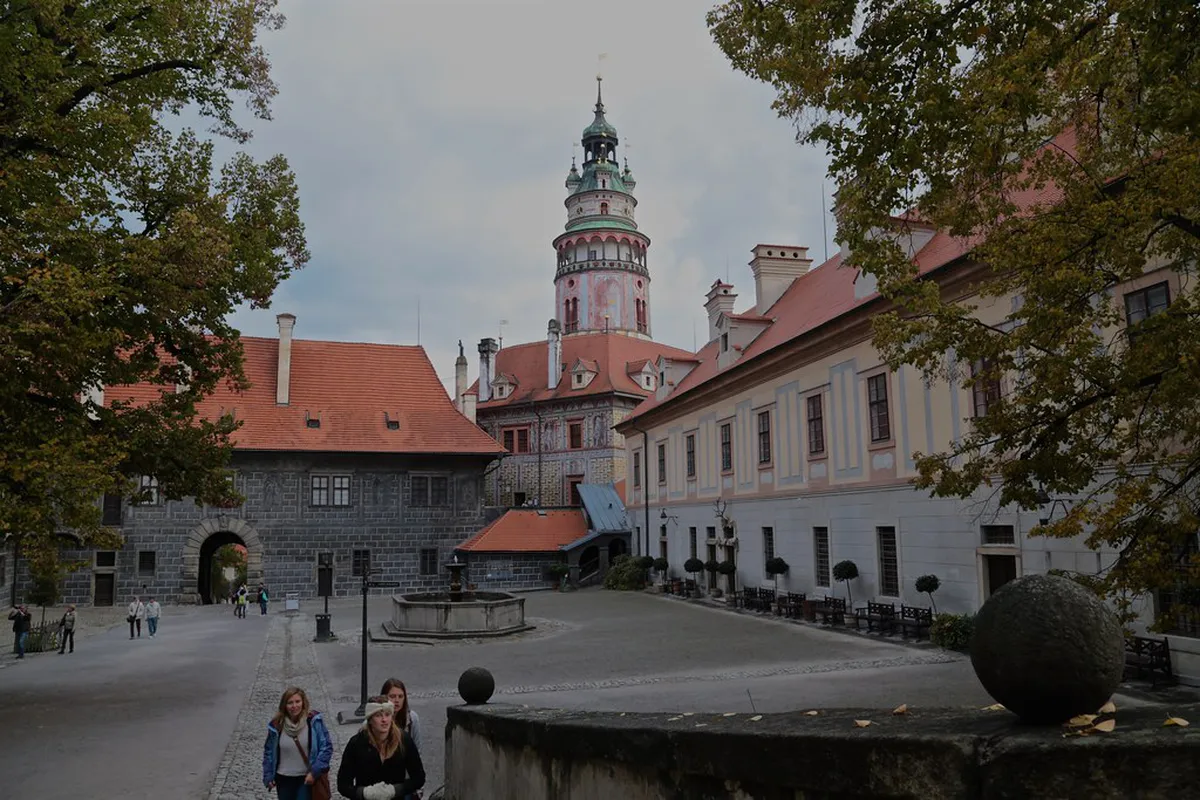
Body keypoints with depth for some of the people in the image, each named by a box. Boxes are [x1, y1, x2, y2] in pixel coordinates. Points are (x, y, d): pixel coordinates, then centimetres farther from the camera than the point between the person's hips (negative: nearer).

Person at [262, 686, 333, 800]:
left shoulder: (313, 721, -15)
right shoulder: (277, 725, -8)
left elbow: (326, 747, -13)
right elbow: (269, 751, 5)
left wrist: (315, 771, -17)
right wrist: (268, 776, 3)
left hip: (307, 778, -3)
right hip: (284, 779, 3)